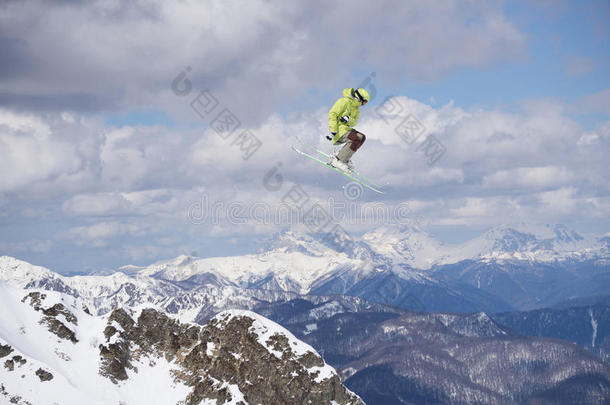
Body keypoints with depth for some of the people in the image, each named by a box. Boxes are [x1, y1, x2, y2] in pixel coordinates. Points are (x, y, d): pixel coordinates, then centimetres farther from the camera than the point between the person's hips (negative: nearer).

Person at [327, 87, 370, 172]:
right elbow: (332, 114, -18)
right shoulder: (344, 101, -12)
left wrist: (349, 120, -19)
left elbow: (354, 122, 8)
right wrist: (333, 131, -27)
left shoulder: (356, 107, 18)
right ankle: (337, 160, -25)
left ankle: (345, 158, 2)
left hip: (346, 129, 10)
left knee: (362, 137, 7)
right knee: (356, 139, -25)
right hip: (339, 129, -10)